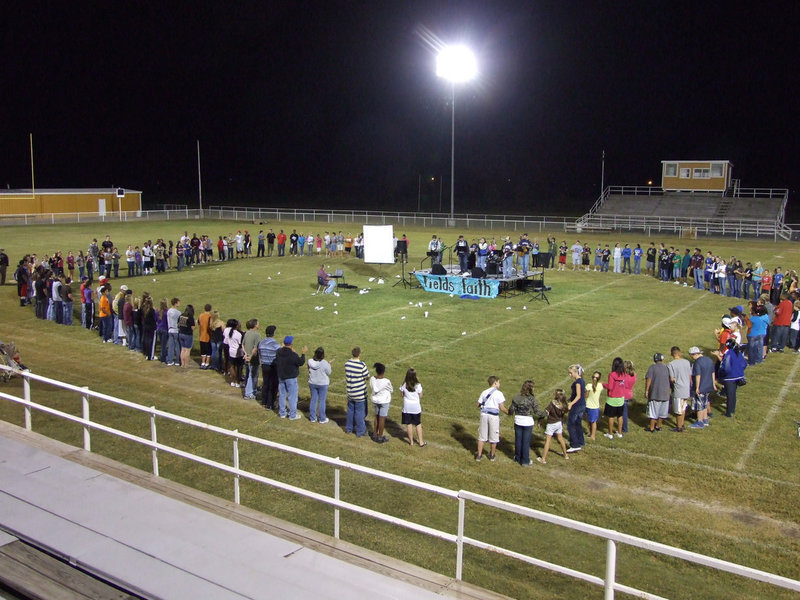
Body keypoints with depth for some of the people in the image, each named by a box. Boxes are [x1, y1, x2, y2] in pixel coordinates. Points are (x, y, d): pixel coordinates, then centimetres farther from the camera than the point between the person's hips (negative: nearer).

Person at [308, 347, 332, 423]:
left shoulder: (310, 361, -11)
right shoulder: (324, 363, -21)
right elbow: (328, 373, -9)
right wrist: (329, 364, 4)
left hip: (312, 383, 4)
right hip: (322, 384, -4)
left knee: (313, 400, 15)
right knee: (322, 401, 8)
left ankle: (312, 418, 24)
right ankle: (322, 419, 16)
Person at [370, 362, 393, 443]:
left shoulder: (372, 379, -11)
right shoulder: (386, 381, -24)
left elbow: (371, 389, 2)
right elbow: (391, 390, -7)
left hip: (375, 400, 5)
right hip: (384, 402, -5)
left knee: (377, 417, 21)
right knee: (382, 419, 7)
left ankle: (375, 434, 31)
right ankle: (380, 437, 16)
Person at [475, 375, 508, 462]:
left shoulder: (484, 392, 5)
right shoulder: (498, 393, -8)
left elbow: (478, 405, 7)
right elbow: (502, 408, -11)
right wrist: (508, 412, 6)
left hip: (484, 414, 4)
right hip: (494, 416, -4)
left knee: (482, 436, 12)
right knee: (493, 436, 12)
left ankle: (479, 455, 16)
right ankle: (492, 455, 26)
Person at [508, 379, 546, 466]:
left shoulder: (516, 397, -6)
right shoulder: (532, 399, -15)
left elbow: (511, 410, -1)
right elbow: (537, 412, -11)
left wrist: (509, 412, 23)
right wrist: (545, 413, 8)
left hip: (518, 421, 3)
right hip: (528, 422, -3)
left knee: (518, 440, 17)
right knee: (526, 442, 8)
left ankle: (518, 458, 31)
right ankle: (525, 461, 17)